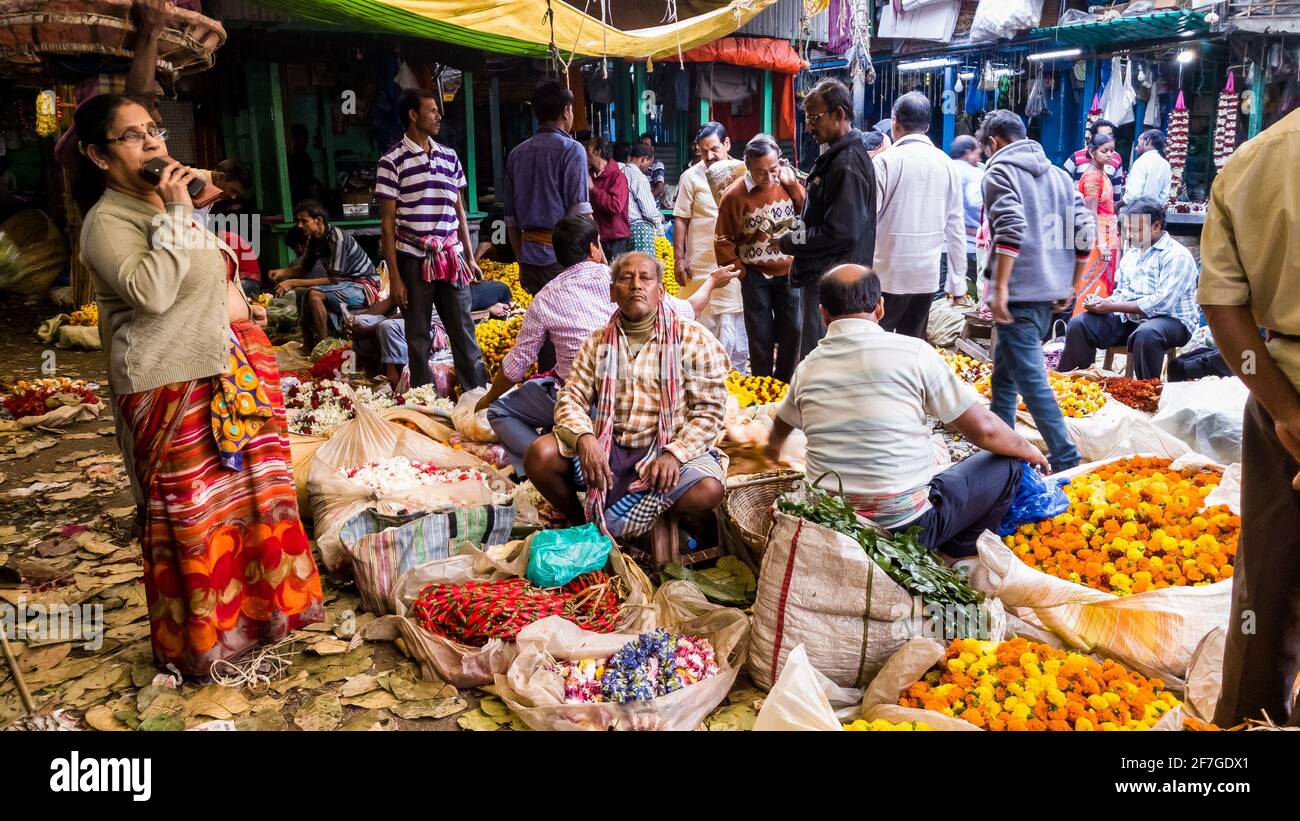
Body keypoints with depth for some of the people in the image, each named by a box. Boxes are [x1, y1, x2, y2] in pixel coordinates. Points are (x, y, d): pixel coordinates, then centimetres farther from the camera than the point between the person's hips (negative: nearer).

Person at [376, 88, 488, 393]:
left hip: (451, 257, 4)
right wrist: (394, 275, -8)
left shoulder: (450, 157, 10)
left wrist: (470, 257, 12)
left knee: (464, 332, 5)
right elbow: (388, 223, -4)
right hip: (414, 260, -4)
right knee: (418, 336, 6)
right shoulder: (392, 161, -4)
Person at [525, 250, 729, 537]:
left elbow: (709, 410, -6)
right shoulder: (597, 342, 11)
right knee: (540, 454, -21)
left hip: (668, 448, -2)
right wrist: (584, 438, -18)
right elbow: (571, 398, 5)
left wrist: (674, 454, -21)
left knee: (707, 490, -32)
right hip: (606, 447, 2)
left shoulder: (694, 339, -1)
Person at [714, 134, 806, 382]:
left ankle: (785, 386, 24)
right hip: (756, 275, -3)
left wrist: (793, 185, -12)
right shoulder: (735, 195, -13)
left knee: (792, 332, 7)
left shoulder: (788, 182, -4)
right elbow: (724, 240, -6)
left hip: (788, 272, 3)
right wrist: (740, 269, -6)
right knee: (761, 336, 4)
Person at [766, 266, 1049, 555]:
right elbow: (983, 430, -5)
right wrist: (1029, 450, 16)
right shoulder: (912, 352, -10)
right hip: (907, 526, -5)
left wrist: (774, 445, 50)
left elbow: (782, 424, 26)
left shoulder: (808, 368, 3)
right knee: (1010, 464, 13)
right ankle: (958, 554, 15)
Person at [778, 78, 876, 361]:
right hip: (823, 275, 10)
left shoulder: (847, 165, -18)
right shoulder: (835, 157, 14)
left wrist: (790, 242, -13)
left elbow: (841, 233, -23)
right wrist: (797, 227, 6)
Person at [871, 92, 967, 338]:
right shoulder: (946, 164, 4)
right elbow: (956, 227, 5)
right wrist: (957, 281, 12)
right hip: (928, 274, 4)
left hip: (888, 274, -4)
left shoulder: (885, 161, -8)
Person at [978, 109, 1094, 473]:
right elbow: (1084, 230, 12)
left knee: (1029, 376, -7)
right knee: (1005, 369, 19)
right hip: (1051, 291, 8)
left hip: (1020, 292, -8)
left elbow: (1011, 229, -19)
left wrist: (1000, 288, -19)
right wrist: (1070, 287, 17)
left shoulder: (999, 171, -4)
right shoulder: (1057, 173, 18)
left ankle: (1065, 458, -9)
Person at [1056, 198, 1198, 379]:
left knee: (1146, 334, -40)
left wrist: (1112, 307, -19)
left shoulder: (1176, 255, -9)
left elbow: (1162, 302, -20)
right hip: (1127, 319, 7)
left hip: (1170, 320, -7)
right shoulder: (1131, 253, 18)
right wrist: (1099, 303, -2)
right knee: (1078, 324, -11)